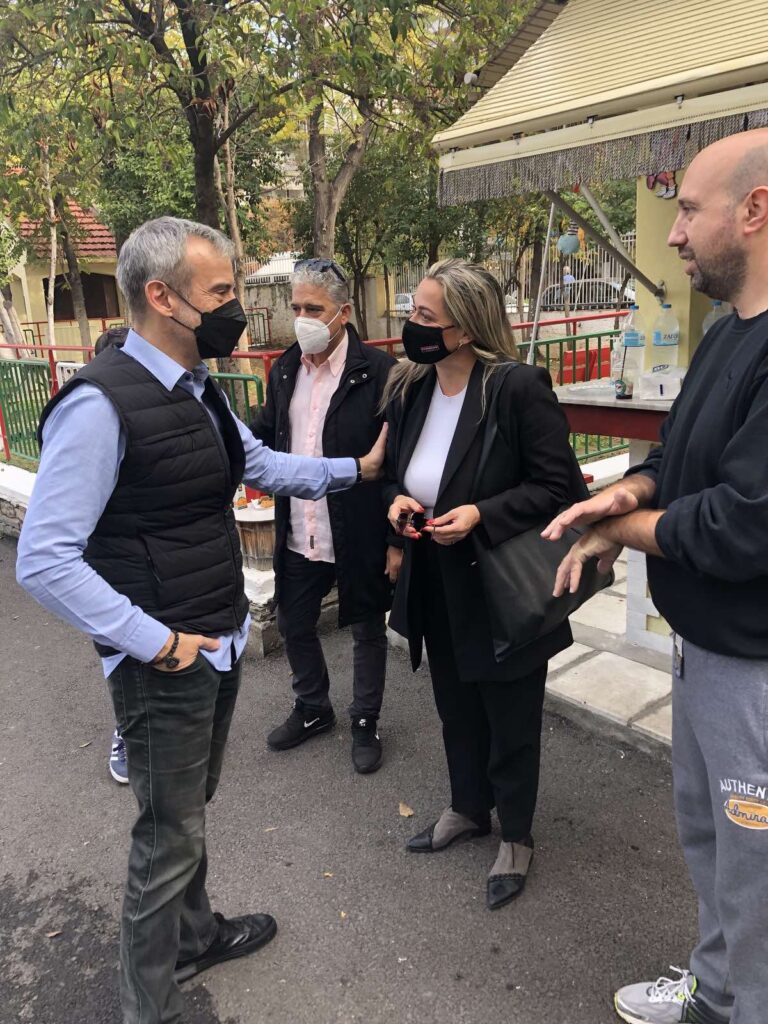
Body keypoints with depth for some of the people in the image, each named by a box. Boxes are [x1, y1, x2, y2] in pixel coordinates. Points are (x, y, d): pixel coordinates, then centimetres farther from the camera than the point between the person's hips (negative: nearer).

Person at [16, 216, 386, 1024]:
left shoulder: (201, 393, 5)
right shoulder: (100, 403, -22)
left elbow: (263, 466, 20)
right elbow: (44, 562, -23)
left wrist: (356, 468, 16)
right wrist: (155, 642, -20)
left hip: (223, 642, 8)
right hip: (167, 660, -8)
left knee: (189, 808, 26)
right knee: (170, 832, 9)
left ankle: (194, 934, 50)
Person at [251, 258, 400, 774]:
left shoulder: (378, 371, -15)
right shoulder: (285, 369, 5)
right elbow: (264, 435, 12)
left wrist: (398, 539, -15)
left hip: (360, 536, -6)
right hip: (298, 534, 6)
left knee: (368, 632, 14)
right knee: (294, 626, 20)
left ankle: (366, 722, 37)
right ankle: (313, 709, 45)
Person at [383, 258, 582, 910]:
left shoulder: (519, 388, -20)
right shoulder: (408, 389, 1)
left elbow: (557, 485, -17)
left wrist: (480, 514, -27)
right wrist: (397, 498, -9)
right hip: (438, 590, 6)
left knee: (510, 721, 14)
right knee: (456, 710, 25)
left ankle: (516, 837, 40)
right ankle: (468, 809, 50)